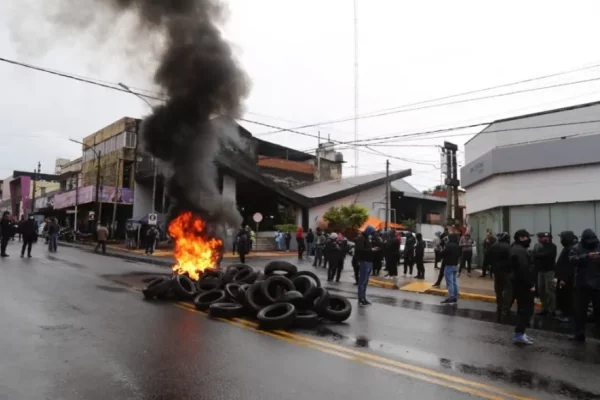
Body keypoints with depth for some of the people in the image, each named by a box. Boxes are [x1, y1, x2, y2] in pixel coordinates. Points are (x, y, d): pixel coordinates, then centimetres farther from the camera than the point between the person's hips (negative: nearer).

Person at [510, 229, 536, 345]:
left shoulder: (518, 249, 17)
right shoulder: (520, 251, -19)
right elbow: (524, 270, -26)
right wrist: (530, 285, -22)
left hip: (521, 284, 11)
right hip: (523, 285, -11)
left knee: (523, 309, 16)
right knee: (526, 310, -7)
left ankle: (520, 333, 22)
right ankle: (519, 335, -5)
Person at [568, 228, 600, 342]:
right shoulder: (577, 248, 2)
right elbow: (572, 260, -14)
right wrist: (587, 256, -27)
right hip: (582, 284, 0)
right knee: (580, 309, 5)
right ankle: (579, 334, 12)